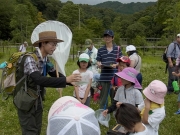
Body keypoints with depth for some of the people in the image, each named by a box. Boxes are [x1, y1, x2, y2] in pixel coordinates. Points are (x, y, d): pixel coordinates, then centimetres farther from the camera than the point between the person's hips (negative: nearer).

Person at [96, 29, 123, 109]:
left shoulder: (117, 49, 5)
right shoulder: (100, 50, 9)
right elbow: (98, 61, 9)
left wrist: (116, 65, -14)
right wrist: (99, 65, -13)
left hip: (114, 76, -1)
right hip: (104, 76, 1)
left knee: (115, 95, 6)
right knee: (103, 95, 7)